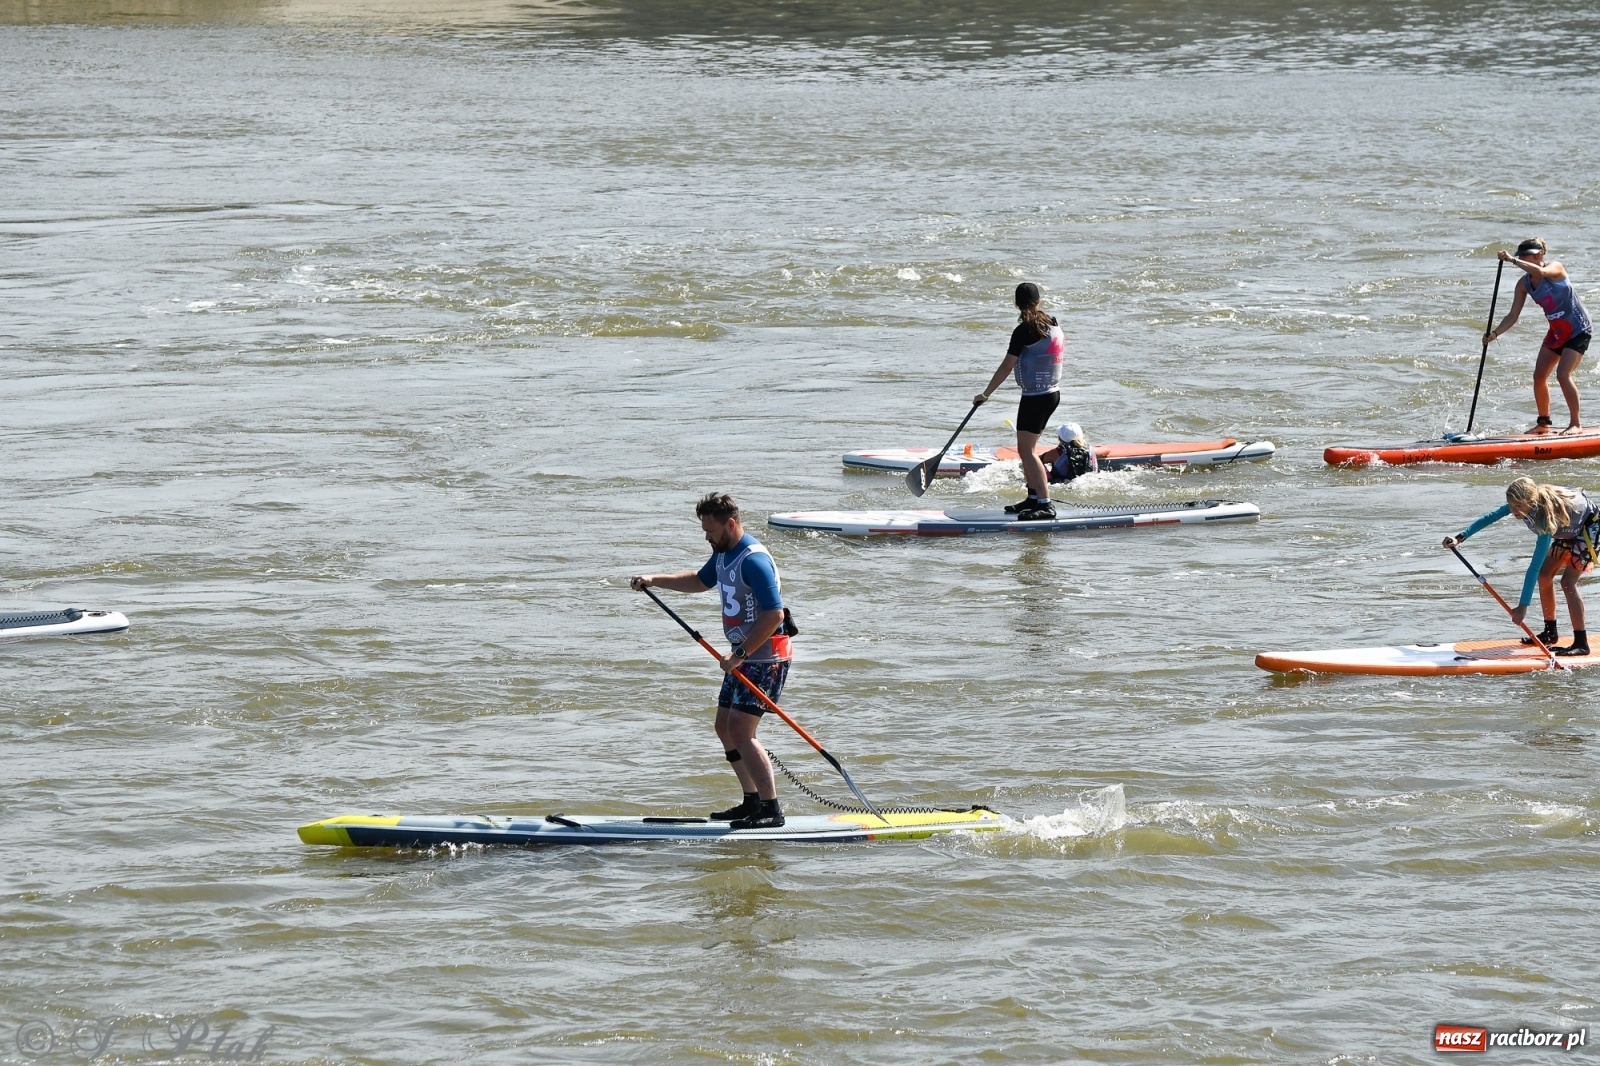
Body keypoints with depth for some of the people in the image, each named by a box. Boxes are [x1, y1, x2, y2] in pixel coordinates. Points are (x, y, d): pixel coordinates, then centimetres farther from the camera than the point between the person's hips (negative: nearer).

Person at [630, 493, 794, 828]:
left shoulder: (753, 560, -21)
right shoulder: (724, 553, 10)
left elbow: (774, 615, -27)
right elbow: (701, 581, 32)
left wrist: (740, 655, -24)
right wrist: (655, 581, 22)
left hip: (766, 657, -10)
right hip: (744, 655, 10)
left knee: (740, 729, -16)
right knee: (725, 727, 13)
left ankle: (772, 809, -15)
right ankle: (752, 802, 20)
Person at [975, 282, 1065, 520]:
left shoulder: (1024, 331, -17)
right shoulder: (1053, 325, 5)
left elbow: (1006, 367, -14)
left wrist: (986, 394, -7)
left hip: (1035, 396, -9)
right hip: (1052, 393, 9)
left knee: (1026, 450, -8)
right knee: (1027, 449, 17)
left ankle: (1045, 505, -14)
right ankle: (1033, 498, 23)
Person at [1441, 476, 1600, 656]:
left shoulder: (1546, 516, -41)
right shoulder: (1522, 503, -21)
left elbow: (1535, 566, -43)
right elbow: (1489, 518, -10)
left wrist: (1523, 605, -44)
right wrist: (1460, 538, -20)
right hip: (1567, 531, 9)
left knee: (1568, 581, -18)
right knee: (1544, 575, 6)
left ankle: (1581, 643, -14)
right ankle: (1550, 633, 19)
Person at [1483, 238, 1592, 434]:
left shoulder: (1555, 269, -19)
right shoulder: (1524, 284, -2)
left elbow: (1540, 272, -44)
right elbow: (1513, 316, -5)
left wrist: (1512, 260, -42)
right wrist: (1494, 334, -19)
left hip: (1577, 331, -7)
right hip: (1556, 331, 7)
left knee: (1563, 375, -17)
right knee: (1539, 376, 4)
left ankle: (1576, 423, -6)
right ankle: (1543, 422, 18)